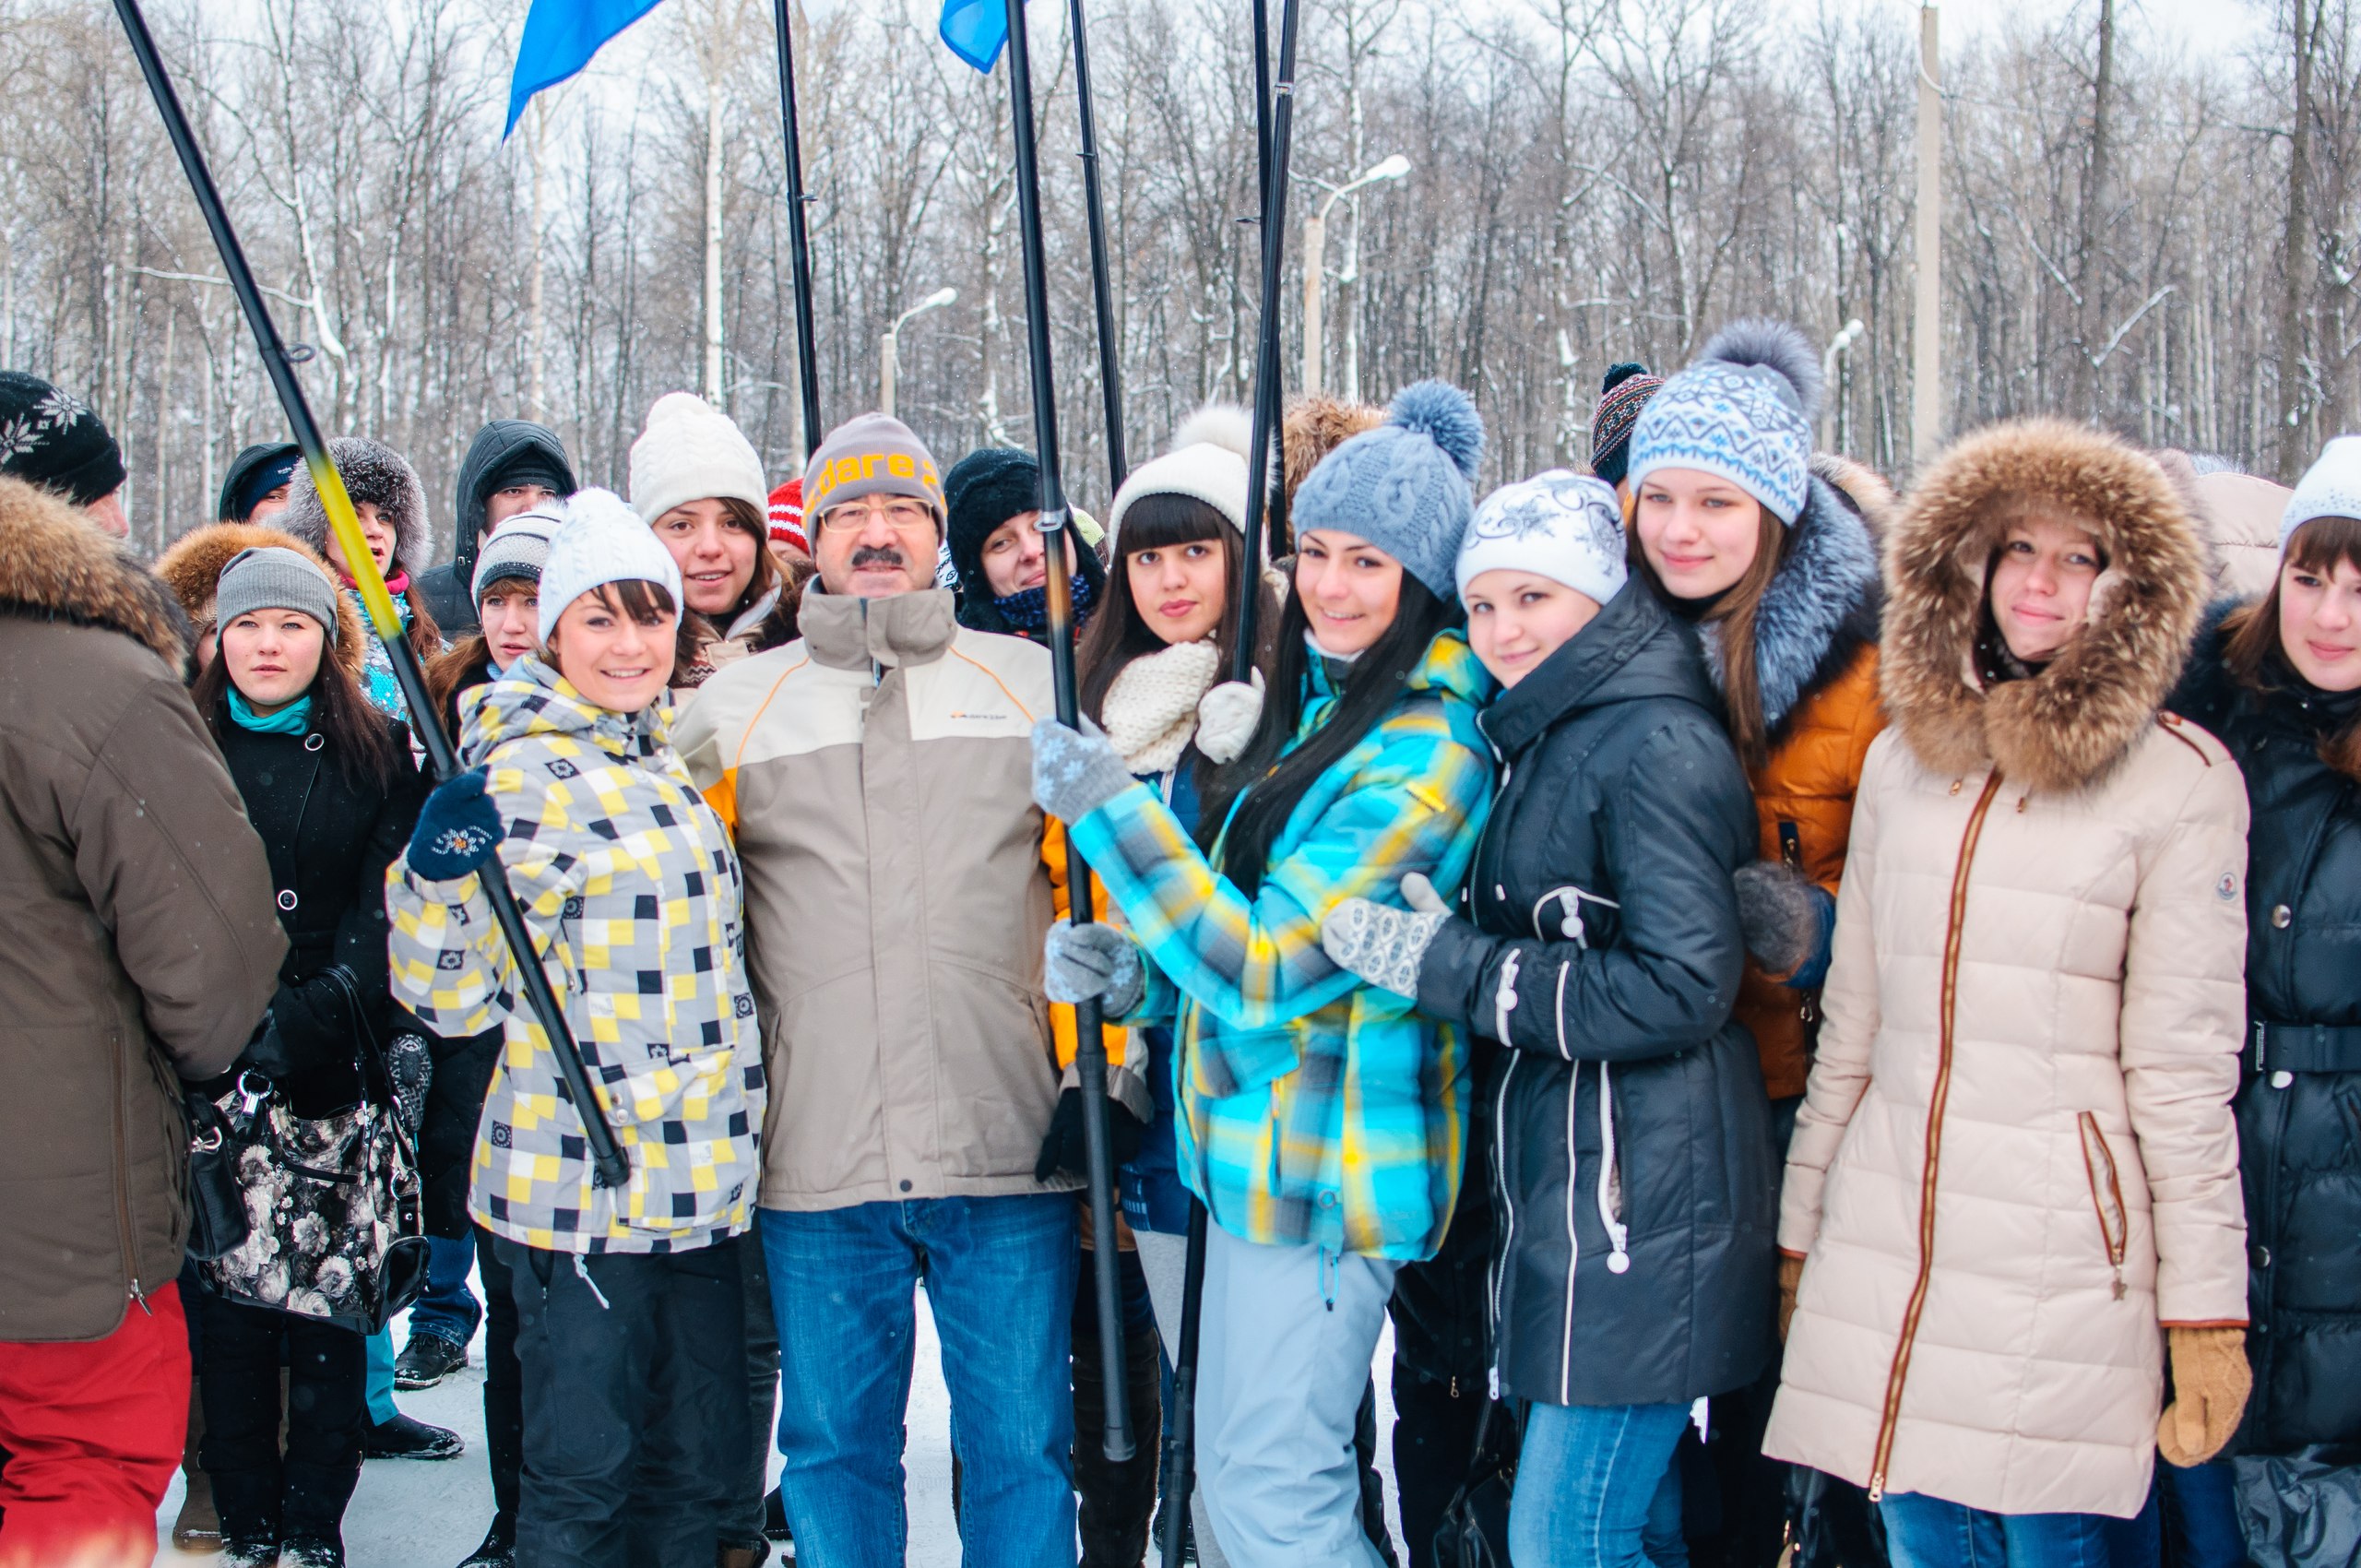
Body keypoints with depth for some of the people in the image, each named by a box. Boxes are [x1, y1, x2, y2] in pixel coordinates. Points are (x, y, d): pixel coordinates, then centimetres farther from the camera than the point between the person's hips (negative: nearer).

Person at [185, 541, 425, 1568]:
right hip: (209, 1082, 1)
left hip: (335, 1080, -1)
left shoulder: (376, 757, 6)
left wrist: (307, 1020, -18)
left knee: (329, 1310, 2)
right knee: (227, 1309, 2)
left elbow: (387, 911, -3)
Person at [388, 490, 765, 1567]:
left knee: (693, 1459, 14)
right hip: (583, 1185, -7)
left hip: (702, 1182, 7)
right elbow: (451, 998, -12)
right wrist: (440, 871, -27)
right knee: (584, 1475, 0)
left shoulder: (665, 761, 13)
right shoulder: (519, 778, -11)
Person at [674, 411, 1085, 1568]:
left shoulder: (1035, 687, 9)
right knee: (833, 1441, 10)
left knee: (1022, 1440, 5)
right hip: (816, 1166, 1)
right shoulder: (732, 709, 10)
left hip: (1010, 1149, -1)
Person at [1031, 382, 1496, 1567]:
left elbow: (1269, 970, -22)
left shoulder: (1425, 758, -18)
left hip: (1327, 1164, -10)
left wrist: (1113, 810, -25)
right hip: (1263, 1147, 10)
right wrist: (1127, 972, 0)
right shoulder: (1323, 713, 13)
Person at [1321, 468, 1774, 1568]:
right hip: (1570, 1184, 10)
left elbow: (1680, 987, -20)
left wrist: (1441, 966, -18)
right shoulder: (1545, 740, 17)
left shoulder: (1656, 745, -13)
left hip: (1638, 1198, -10)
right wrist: (1428, 935, 7)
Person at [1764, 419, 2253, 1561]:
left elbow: (2183, 1063, -4)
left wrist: (2206, 1309, -6)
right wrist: (1796, 1233, 15)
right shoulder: (1904, 757, 11)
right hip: (1883, 1233, 4)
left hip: (2060, 1244, -4)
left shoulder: (2181, 781, -2)